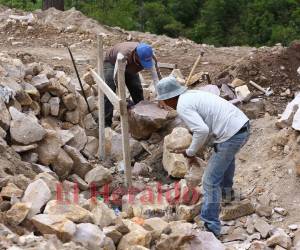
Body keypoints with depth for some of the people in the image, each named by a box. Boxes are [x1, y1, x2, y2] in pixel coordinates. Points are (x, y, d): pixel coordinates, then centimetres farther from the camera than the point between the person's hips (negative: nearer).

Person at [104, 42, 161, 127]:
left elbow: (156, 77, -31)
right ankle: (106, 124, -18)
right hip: (112, 62, -5)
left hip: (129, 67, 5)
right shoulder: (124, 56, -47)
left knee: (138, 90, -1)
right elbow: (116, 77, -43)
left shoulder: (149, 57, -32)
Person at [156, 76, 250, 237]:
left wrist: (191, 152, -5)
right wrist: (194, 149, 22)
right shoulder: (193, 95, 19)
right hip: (243, 125, 9)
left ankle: (211, 227, -1)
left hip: (232, 135, -9)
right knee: (227, 156, 40)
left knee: (211, 181, -2)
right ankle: (226, 189, 62)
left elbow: (202, 131, -21)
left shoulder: (182, 106, -10)